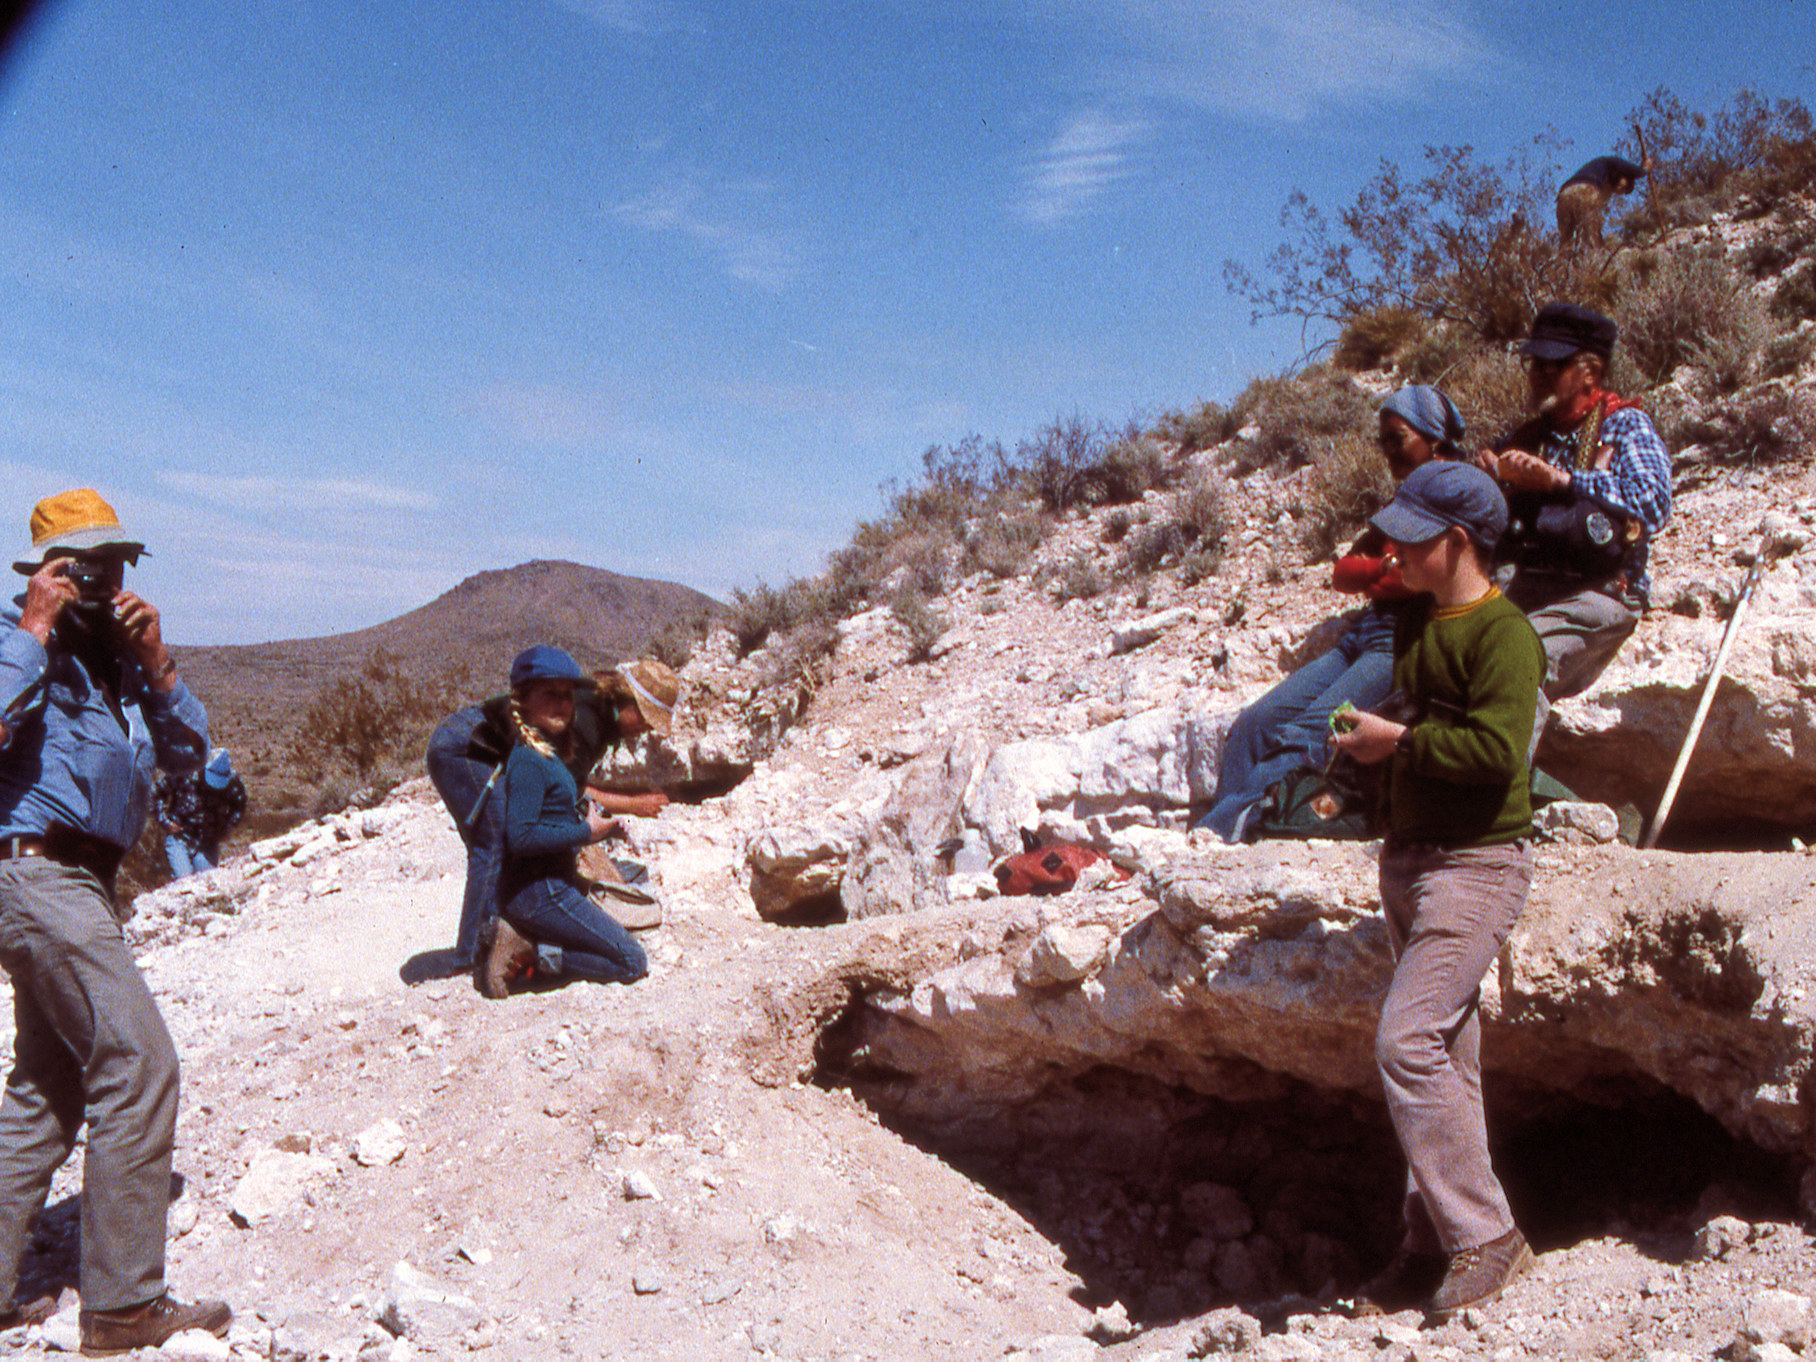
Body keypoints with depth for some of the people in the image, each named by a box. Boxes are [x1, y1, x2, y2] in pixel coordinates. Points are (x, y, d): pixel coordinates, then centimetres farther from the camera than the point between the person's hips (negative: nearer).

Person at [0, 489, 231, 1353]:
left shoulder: (117, 660, 17)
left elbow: (185, 754, 12)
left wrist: (155, 664, 0)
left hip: (78, 884, 9)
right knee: (138, 1065, -12)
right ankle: (122, 1305, -5)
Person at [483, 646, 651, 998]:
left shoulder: (549, 754, 12)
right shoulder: (530, 761, -18)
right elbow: (520, 837, -25)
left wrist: (591, 818, 8)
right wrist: (586, 832, -17)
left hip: (549, 887, 9)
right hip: (540, 893, -9)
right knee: (632, 962, -6)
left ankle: (523, 944, 6)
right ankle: (530, 953, -8)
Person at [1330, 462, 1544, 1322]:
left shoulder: (1501, 634, -13)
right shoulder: (1417, 624, 15)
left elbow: (1497, 749, -26)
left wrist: (1396, 741, -15)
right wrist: (1365, 747, 11)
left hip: (1476, 864, -9)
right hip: (1410, 857, 9)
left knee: (1408, 1041, -18)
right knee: (1445, 1057, 12)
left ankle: (1487, 1235, -6)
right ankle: (1432, 1247, 18)